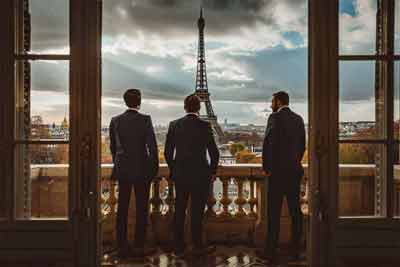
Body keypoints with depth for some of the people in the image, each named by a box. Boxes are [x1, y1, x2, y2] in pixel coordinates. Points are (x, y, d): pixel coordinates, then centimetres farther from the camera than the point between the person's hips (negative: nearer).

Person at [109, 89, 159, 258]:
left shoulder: (115, 121, 3)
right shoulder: (145, 120, -9)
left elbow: (112, 147, 10)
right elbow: (152, 146, -10)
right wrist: (155, 167, 1)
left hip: (122, 170, 4)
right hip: (141, 170, -4)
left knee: (122, 208, 10)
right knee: (141, 209, 6)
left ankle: (122, 246, 17)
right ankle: (138, 247, 10)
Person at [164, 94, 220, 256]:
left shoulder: (174, 125, 0)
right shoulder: (204, 126, -9)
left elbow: (167, 152, 4)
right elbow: (214, 153, -7)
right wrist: (212, 171, 8)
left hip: (179, 175, 3)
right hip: (200, 175, -3)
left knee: (179, 211, 12)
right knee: (197, 211, 7)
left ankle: (178, 246, 23)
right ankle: (197, 246, 18)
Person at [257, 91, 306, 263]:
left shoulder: (275, 117, -10)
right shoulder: (298, 119, 11)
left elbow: (268, 143, -17)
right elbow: (302, 145, 13)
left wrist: (266, 168, -8)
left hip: (278, 171, -7)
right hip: (295, 171, 7)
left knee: (274, 212, 0)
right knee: (295, 211, 11)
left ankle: (271, 251, 7)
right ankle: (295, 251, 21)